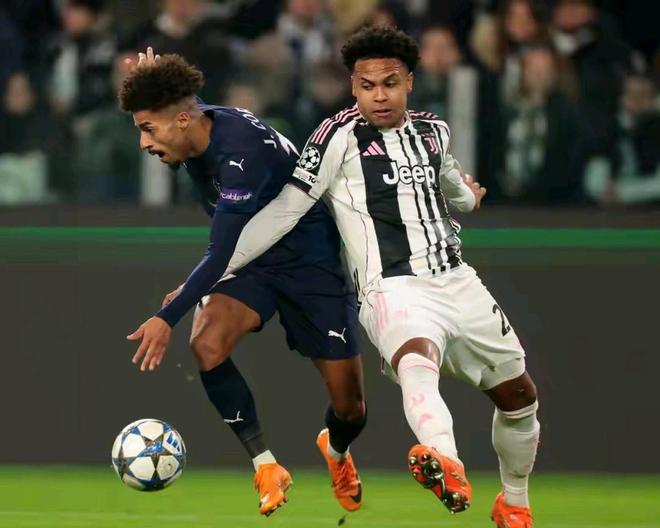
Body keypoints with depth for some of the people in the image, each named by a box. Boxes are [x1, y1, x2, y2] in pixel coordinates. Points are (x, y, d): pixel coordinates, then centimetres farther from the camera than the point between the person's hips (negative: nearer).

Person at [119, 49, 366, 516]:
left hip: (311, 261, -7)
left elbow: (221, 253, -35)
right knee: (206, 344, -25)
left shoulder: (241, 152, -32)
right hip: (252, 257, 7)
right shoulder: (196, 122, -7)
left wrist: (168, 318, -38)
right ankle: (266, 468, -11)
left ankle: (336, 451, 37)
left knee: (350, 406, -2)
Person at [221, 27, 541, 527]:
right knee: (416, 360, -39)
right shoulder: (340, 136, -8)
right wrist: (208, 274, -12)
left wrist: (465, 195, 58)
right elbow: (284, 210, -8)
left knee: (519, 394, 13)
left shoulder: (433, 131, 10)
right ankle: (448, 469, -68)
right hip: (395, 290, -7)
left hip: (457, 280, 7)